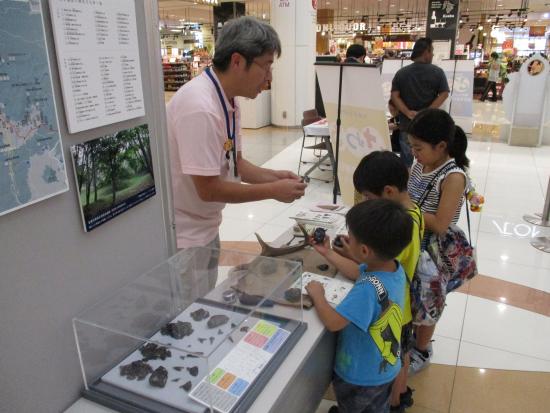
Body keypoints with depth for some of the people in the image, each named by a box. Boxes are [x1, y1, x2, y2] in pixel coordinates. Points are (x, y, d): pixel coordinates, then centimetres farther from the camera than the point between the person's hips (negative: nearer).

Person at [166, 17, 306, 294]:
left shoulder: (229, 102, 2)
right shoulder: (200, 108, -28)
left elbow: (234, 163, 9)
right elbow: (208, 189, -27)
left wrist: (275, 176, -7)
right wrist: (273, 191, -19)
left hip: (206, 228, 9)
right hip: (182, 237, -9)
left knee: (206, 302, 23)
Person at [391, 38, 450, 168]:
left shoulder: (401, 73, 1)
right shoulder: (437, 72, -4)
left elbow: (394, 95, -7)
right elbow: (444, 94, -11)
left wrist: (408, 112, -13)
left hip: (407, 123, 1)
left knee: (406, 159, 12)